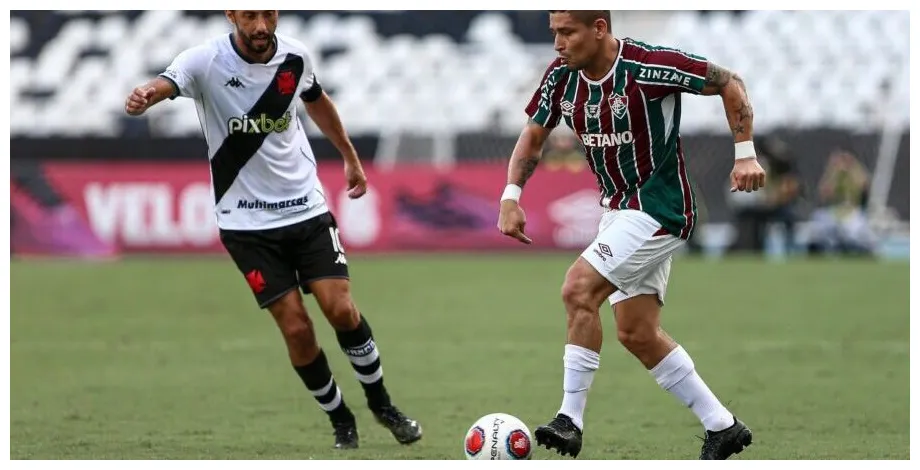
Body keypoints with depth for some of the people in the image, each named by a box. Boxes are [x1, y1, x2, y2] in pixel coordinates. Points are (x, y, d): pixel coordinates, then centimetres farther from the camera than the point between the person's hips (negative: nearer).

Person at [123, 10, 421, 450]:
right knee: (296, 327, -7)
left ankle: (381, 404, 16)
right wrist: (146, 94, -61)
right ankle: (341, 421, 15)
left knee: (341, 309, -7)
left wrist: (350, 157, 26)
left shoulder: (295, 56, -4)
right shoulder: (206, 61, -16)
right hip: (247, 222, -3)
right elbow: (167, 83, -37)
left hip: (306, 206, 3)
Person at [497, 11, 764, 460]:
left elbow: (730, 83, -11)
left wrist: (745, 154, -15)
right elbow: (533, 136, 11)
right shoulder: (561, 75, -3)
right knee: (636, 333, 10)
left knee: (578, 289, -21)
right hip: (619, 208, 8)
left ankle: (570, 422, -16)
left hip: (658, 209, -8)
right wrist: (511, 196, -3)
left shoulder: (648, 67, -22)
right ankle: (723, 426, 21)